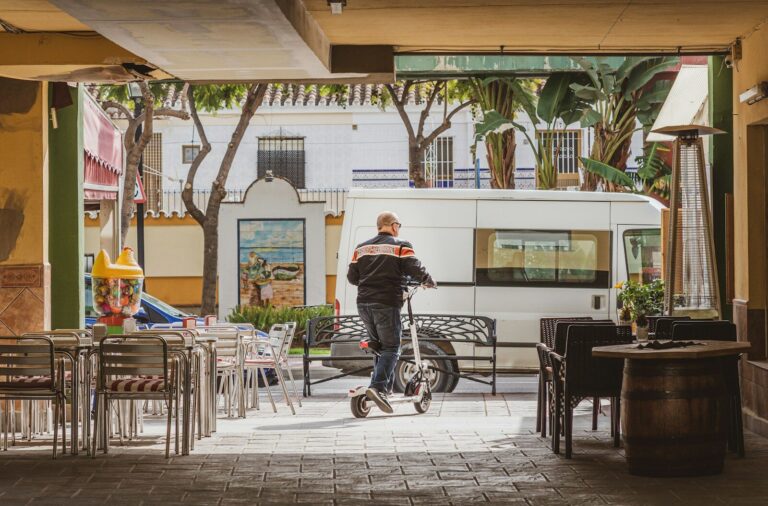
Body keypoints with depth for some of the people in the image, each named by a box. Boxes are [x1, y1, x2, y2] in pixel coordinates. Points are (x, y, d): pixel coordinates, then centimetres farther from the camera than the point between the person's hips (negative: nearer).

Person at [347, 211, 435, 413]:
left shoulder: (362, 248, 16)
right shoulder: (401, 247, -1)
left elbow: (352, 277, 15)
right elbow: (415, 269, -11)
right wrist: (429, 282, 9)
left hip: (364, 303, 6)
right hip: (387, 304, -6)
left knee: (379, 344, 21)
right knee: (391, 347, -3)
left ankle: (386, 386, 18)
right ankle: (378, 387, -21)